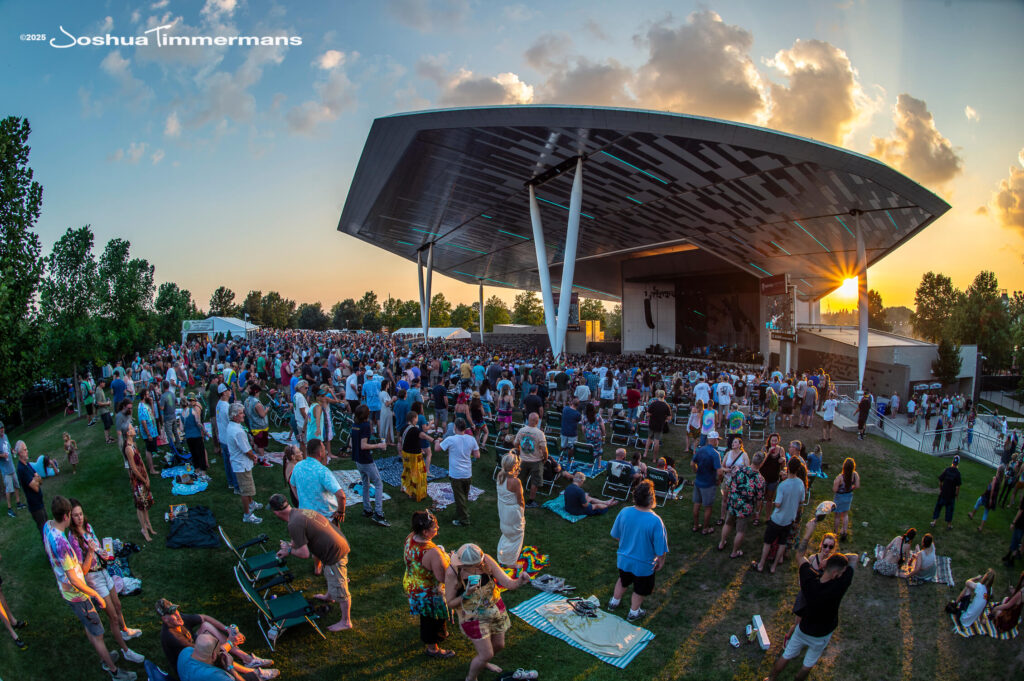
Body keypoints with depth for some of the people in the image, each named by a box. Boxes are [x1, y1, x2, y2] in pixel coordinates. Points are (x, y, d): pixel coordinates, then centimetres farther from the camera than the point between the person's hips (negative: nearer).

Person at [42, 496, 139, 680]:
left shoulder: (47, 526, -8)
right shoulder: (60, 542, -36)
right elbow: (74, 580, -30)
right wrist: (97, 596, -19)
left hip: (65, 588, 9)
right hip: (76, 595, -9)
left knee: (89, 627, 26)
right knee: (97, 634, 7)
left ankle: (105, 659, 44)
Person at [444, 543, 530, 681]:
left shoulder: (486, 560, -21)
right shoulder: (452, 573, -27)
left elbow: (508, 583, -21)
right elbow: (450, 603, -15)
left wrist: (519, 581, -42)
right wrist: (466, 594, -32)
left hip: (495, 608, 4)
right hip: (473, 616, -4)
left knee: (499, 645, 21)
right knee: (487, 654, -1)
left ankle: (482, 662, 54)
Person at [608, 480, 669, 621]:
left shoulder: (624, 512, -21)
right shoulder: (655, 521, -33)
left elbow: (615, 536, -4)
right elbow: (661, 549, -21)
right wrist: (661, 561, 0)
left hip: (623, 559, 4)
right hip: (643, 564, -3)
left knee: (623, 581, 33)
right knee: (640, 590, 26)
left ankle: (614, 602, 53)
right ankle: (633, 613, 46)